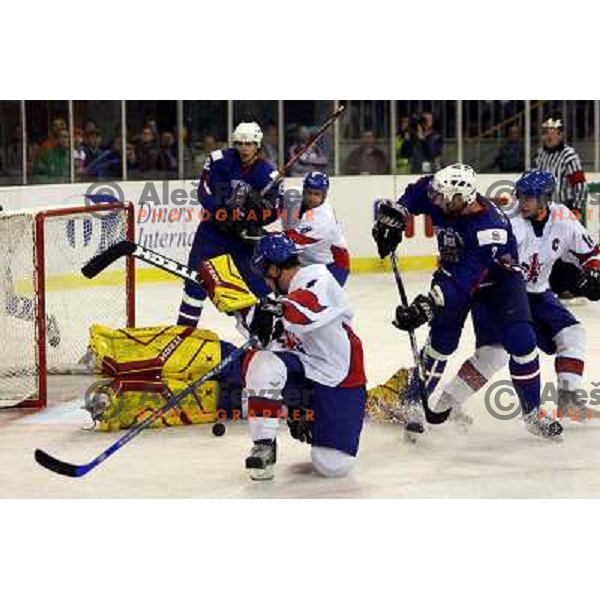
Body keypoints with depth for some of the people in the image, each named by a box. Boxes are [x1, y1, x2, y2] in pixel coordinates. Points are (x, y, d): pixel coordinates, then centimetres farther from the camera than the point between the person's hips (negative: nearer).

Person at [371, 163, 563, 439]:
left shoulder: (491, 227, -40)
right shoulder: (443, 197, -24)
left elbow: (464, 282, -44)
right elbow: (416, 192, 2)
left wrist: (428, 305, -51)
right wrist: (394, 216, -12)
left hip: (499, 276, -4)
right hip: (453, 269, 4)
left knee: (521, 341, -15)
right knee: (442, 339, -7)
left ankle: (533, 413, -2)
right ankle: (415, 402, 7)